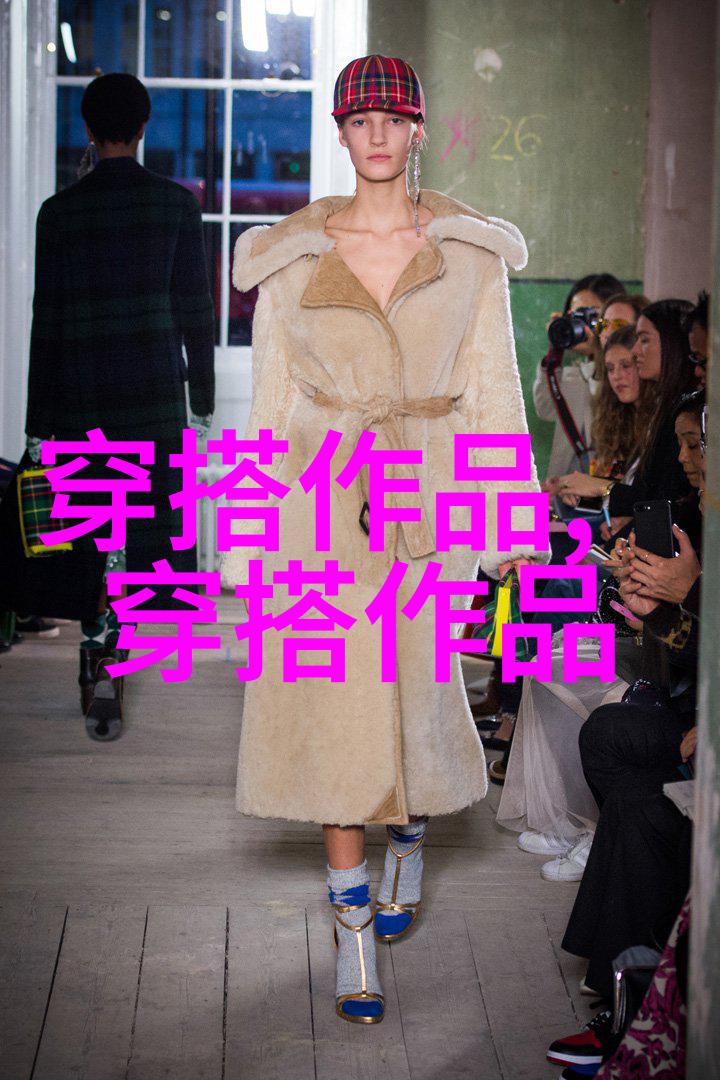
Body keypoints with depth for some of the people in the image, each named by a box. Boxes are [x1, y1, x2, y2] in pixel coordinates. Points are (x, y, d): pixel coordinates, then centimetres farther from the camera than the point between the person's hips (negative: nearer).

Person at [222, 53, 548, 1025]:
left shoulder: (472, 254, 4)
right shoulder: (289, 259, 4)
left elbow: (493, 392, 5)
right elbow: (270, 405, 6)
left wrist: (510, 521, -2)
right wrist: (251, 543, 4)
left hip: (429, 501, 0)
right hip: (325, 505, 0)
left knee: (419, 695, 7)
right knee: (334, 708, 0)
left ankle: (410, 836, 41)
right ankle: (355, 931, 13)